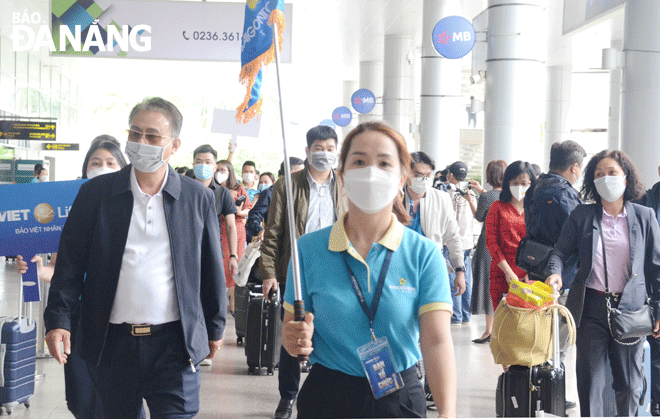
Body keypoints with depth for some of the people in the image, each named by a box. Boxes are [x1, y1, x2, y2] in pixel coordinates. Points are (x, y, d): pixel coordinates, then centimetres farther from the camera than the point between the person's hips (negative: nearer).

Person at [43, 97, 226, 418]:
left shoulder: (198, 198, 2)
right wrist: (58, 320, -9)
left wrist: (214, 328, 13)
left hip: (174, 344, -1)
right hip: (111, 343, 1)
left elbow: (211, 269, 9)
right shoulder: (96, 193, 2)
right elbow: (70, 263, 2)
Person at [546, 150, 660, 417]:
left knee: (629, 384, 8)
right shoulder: (581, 216, 5)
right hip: (591, 307, 0)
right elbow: (560, 251, 5)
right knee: (590, 379, 4)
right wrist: (555, 272, -18)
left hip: (630, 307, 0)